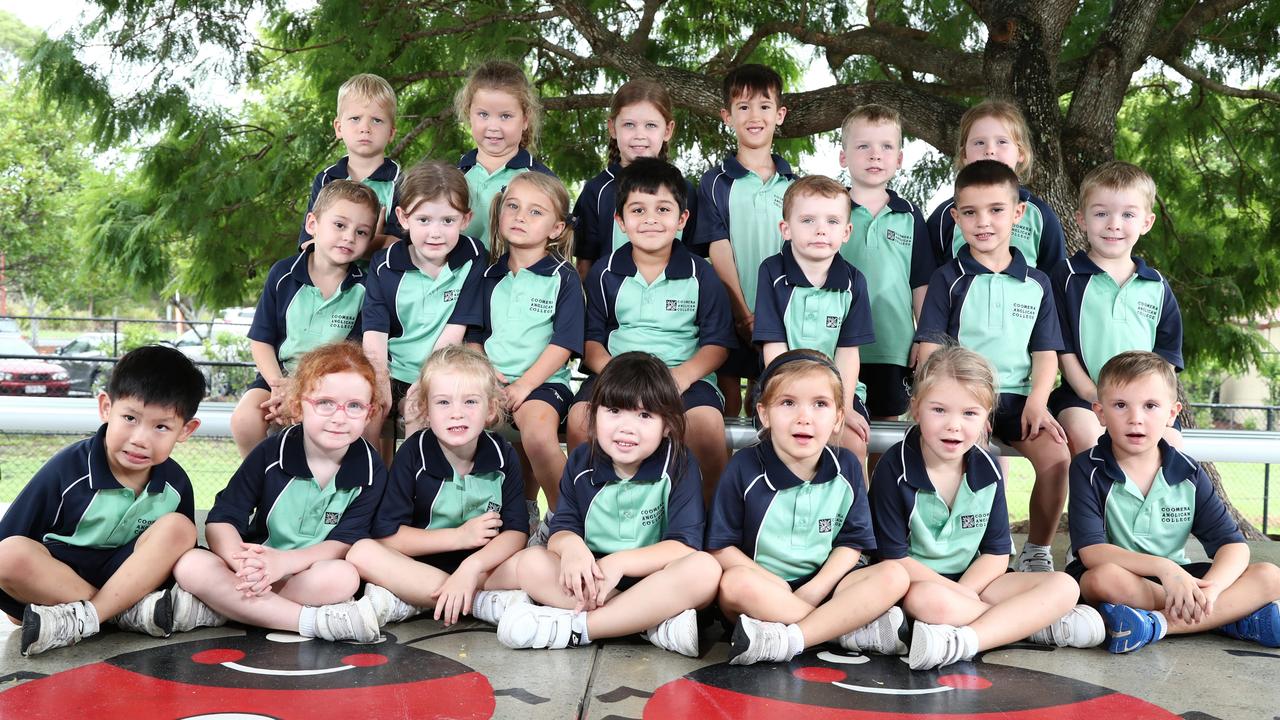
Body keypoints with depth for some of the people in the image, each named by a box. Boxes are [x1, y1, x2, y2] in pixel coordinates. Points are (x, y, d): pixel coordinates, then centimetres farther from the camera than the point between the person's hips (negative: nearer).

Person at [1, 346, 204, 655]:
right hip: (52, 577, -2)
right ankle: (130, 613, -25)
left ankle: (84, 618, -27)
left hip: (132, 578, 3)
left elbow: (182, 556, 6)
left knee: (178, 529, -20)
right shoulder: (68, 469, -15)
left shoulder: (175, 484, -5)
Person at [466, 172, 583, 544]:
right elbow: (475, 336, 19)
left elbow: (564, 344, -7)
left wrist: (524, 385, -15)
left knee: (538, 434, -34)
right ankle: (524, 512, 2)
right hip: (493, 380, 6)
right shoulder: (491, 276, 17)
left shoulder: (563, 278, 1)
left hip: (543, 381, -5)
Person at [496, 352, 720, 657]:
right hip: (592, 581, 4)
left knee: (704, 569, -33)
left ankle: (575, 627, -29)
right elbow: (563, 527, 0)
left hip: (656, 584, -3)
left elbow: (686, 545, -16)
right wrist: (570, 545, -25)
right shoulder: (582, 462, 3)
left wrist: (619, 562, -27)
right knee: (532, 562, -20)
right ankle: (656, 624, -28)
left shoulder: (679, 467, -8)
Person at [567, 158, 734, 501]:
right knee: (580, 419, -27)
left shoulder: (700, 275, 5)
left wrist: (681, 377, -15)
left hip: (685, 374, -1)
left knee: (706, 422, -32)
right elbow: (591, 339, 10)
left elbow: (717, 344, 4)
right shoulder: (604, 273, 9)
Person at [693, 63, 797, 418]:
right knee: (728, 399, 1)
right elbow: (718, 251, -6)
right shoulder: (717, 182, 0)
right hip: (731, 314, -2)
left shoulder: (794, 185, 10)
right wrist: (744, 313, -13)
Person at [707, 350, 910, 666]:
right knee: (735, 583, -36)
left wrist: (814, 590, -15)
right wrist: (776, 587, -18)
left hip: (822, 584, 3)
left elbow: (852, 543, 2)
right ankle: (859, 630, -25)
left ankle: (789, 640, -31)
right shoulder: (744, 468, -8)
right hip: (763, 584, -3)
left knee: (894, 576, -19)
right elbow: (721, 546, -7)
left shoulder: (846, 467, 1)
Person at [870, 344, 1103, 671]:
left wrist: (961, 595, -17)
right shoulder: (895, 469, -13)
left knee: (1064, 586, -13)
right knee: (926, 601, -41)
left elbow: (997, 553, 2)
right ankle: (1036, 624, -21)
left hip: (974, 581, 5)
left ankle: (963, 642, -32)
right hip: (920, 583, -5)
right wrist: (958, 596, -18)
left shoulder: (987, 469, 1)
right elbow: (894, 558, -14)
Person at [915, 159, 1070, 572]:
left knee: (1056, 457, -23)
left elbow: (1046, 354, 11)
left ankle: (1037, 552, -2)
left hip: (1018, 395, 3)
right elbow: (929, 352, -2)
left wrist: (1037, 400, -8)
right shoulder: (949, 279, 5)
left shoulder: (1036, 284, 13)